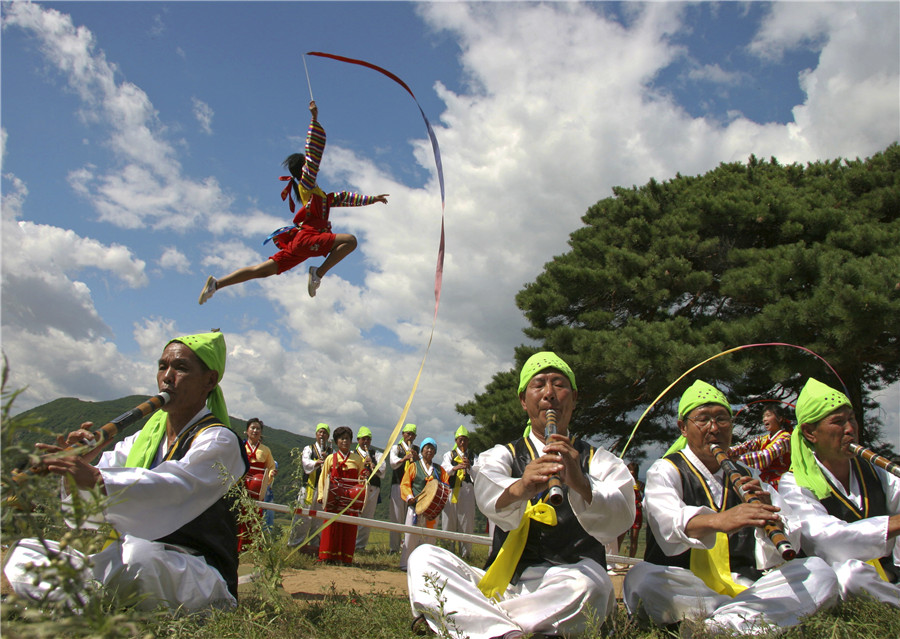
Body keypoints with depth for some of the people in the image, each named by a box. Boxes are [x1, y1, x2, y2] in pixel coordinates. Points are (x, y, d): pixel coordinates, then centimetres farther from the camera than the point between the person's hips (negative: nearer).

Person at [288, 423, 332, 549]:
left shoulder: (332, 451, 15)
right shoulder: (308, 448, 9)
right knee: (302, 516, -2)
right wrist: (316, 463, -31)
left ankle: (315, 545, 8)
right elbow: (305, 462, -11)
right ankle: (294, 544, 8)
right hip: (309, 487, -2)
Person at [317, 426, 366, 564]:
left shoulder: (357, 459, 11)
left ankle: (345, 557, 4)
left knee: (349, 527, -2)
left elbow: (361, 476, 15)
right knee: (332, 526, -1)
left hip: (351, 498, 1)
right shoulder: (331, 458, 9)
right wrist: (321, 495, 0)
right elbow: (323, 477, 9)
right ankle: (328, 556, 8)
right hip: (333, 499, 0)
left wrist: (364, 476, -9)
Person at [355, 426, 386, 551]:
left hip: (372, 488, 2)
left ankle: (360, 545, 7)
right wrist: (363, 463, -12)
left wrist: (374, 467, -15)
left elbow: (382, 473, 4)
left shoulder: (377, 455, 18)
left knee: (367, 518, 0)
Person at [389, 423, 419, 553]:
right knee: (396, 517, -1)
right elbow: (393, 463, -11)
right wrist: (404, 458, -29)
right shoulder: (396, 448, 8)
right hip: (398, 485, -2)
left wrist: (417, 458, -13)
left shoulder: (418, 450, 16)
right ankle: (394, 547, 3)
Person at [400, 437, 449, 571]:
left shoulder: (439, 469, 17)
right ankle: (405, 563, 2)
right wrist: (409, 496, -13)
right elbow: (405, 484, 3)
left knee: (429, 536, 4)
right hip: (415, 505, -3)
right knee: (411, 534, -5)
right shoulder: (414, 466, 9)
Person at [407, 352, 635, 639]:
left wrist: (581, 484, -34)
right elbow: (488, 494, -14)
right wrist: (520, 488, -39)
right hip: (503, 584, 2)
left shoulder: (600, 461, 10)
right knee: (424, 557, -16)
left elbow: (620, 518, -13)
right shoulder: (501, 456, 12)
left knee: (587, 582, -34)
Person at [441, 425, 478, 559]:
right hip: (451, 491, -1)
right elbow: (444, 469, -9)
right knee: (448, 521, 0)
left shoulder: (473, 456, 15)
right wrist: (455, 468, -30)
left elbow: (477, 476, 3)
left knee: (467, 523, 1)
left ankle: (465, 553, 10)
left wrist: (469, 467, -17)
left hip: (467, 491, 1)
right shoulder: (449, 454, 12)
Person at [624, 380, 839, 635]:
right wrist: (718, 521, -42)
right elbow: (669, 520, -22)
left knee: (820, 571, -16)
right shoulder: (664, 471, 3)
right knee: (640, 579, -34)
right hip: (684, 589, -4)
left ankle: (714, 623, -29)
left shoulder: (746, 478, 18)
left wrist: (770, 516, -16)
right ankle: (750, 616, -25)